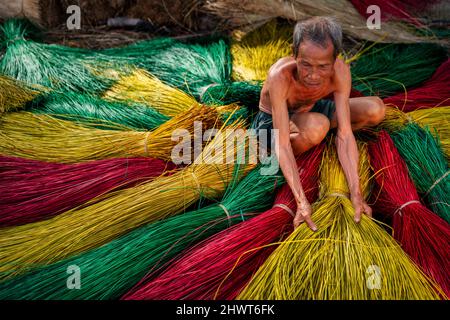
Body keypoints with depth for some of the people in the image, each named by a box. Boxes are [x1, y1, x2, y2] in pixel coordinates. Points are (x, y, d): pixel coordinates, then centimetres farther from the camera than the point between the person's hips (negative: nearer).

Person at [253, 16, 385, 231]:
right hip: (272, 120, -4)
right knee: (317, 126, -38)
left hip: (310, 109, 5)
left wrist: (355, 193, -34)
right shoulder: (280, 76, -39)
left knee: (376, 109, -12)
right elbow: (283, 145, -39)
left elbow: (345, 134, -28)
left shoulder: (340, 71, -28)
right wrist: (301, 201, -44)